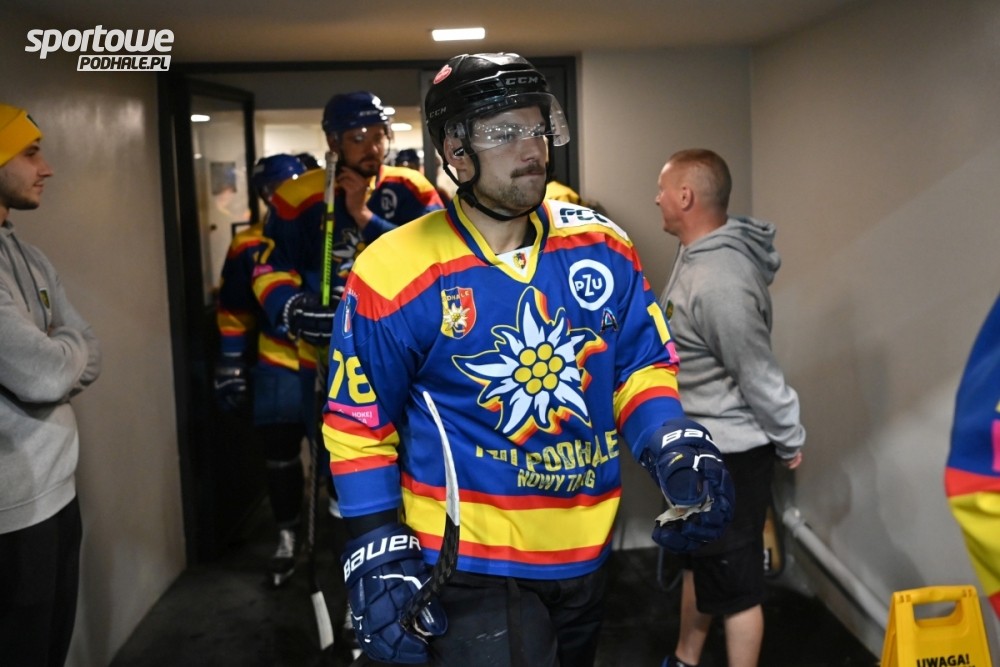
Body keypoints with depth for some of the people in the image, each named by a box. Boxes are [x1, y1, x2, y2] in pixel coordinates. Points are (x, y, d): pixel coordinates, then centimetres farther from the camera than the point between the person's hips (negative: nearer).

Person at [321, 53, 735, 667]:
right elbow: (359, 425, -8)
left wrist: (679, 451, -15)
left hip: (588, 550, 6)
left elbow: (642, 367, 3)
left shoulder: (600, 246, -4)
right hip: (468, 561, -5)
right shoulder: (396, 276, -17)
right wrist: (379, 558, -13)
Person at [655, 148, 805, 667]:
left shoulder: (720, 280, -28)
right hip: (697, 447, 10)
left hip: (729, 455, -10)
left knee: (733, 580, 5)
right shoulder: (695, 255, 5)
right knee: (697, 562, 24)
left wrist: (789, 442, -12)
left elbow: (758, 373, -23)